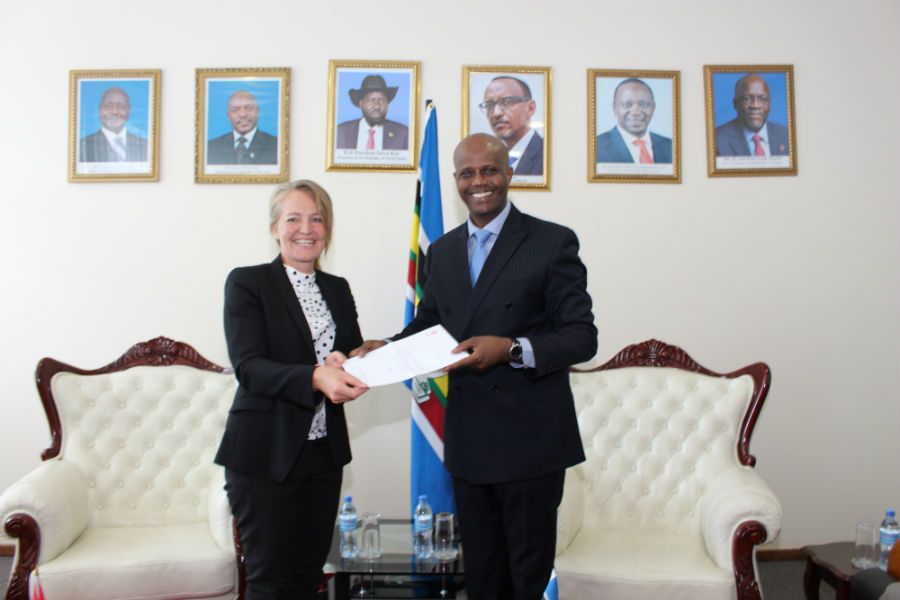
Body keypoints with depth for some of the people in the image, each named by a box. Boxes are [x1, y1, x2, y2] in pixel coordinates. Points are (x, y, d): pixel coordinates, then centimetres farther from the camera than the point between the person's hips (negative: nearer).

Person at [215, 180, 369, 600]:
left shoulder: (338, 289, 12)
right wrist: (315, 377, -31)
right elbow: (248, 367, -15)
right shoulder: (247, 283, -4)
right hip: (265, 455, -5)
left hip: (324, 452, 5)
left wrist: (345, 370, -13)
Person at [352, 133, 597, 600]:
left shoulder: (554, 243, -6)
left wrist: (511, 348, -25)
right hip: (467, 441, 5)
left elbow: (582, 336, -10)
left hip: (529, 438, -5)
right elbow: (428, 322, 20)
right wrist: (387, 347, 0)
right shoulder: (441, 251, 12)